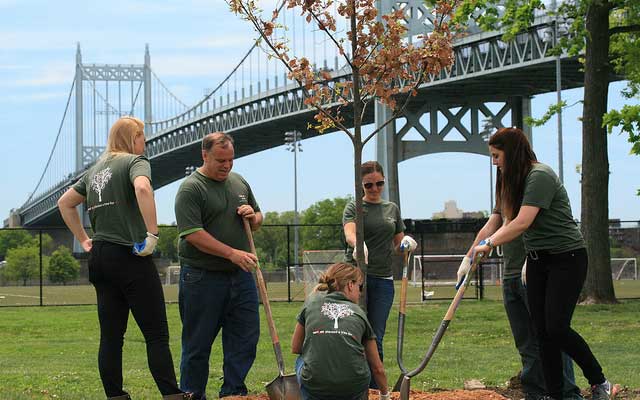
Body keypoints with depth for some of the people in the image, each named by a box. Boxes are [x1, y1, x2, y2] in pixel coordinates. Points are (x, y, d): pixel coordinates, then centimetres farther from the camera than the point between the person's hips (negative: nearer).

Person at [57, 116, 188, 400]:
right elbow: (142, 188, -26)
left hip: (99, 257, 7)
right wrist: (152, 232, -23)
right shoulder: (135, 161, -4)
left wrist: (84, 240, 23)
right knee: (156, 334, -6)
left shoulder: (96, 170, 19)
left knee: (111, 337, 8)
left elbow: (65, 203, 26)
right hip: (130, 258, -7)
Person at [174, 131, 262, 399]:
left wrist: (253, 216, 0)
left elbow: (258, 220, 26)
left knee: (246, 338, 4)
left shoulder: (239, 183, 13)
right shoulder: (190, 189, -9)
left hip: (240, 275, 6)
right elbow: (193, 234, -19)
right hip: (202, 278, -6)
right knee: (197, 346, 2)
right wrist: (232, 253, -24)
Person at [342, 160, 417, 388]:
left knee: (376, 338, 4)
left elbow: (397, 246, 21)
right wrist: (358, 245, -40)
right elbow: (349, 233, -17)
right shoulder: (354, 207, 3)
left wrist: (407, 243, -3)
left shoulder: (392, 209, 17)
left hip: (383, 279, 4)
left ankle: (374, 389, 8)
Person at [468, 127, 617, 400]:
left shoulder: (540, 176, -18)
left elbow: (522, 223, -24)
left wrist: (489, 244, -16)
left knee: (556, 327, -15)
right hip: (538, 261, 9)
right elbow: (511, 223, 13)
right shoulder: (516, 180, 11)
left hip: (567, 257, -9)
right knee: (542, 331, 3)